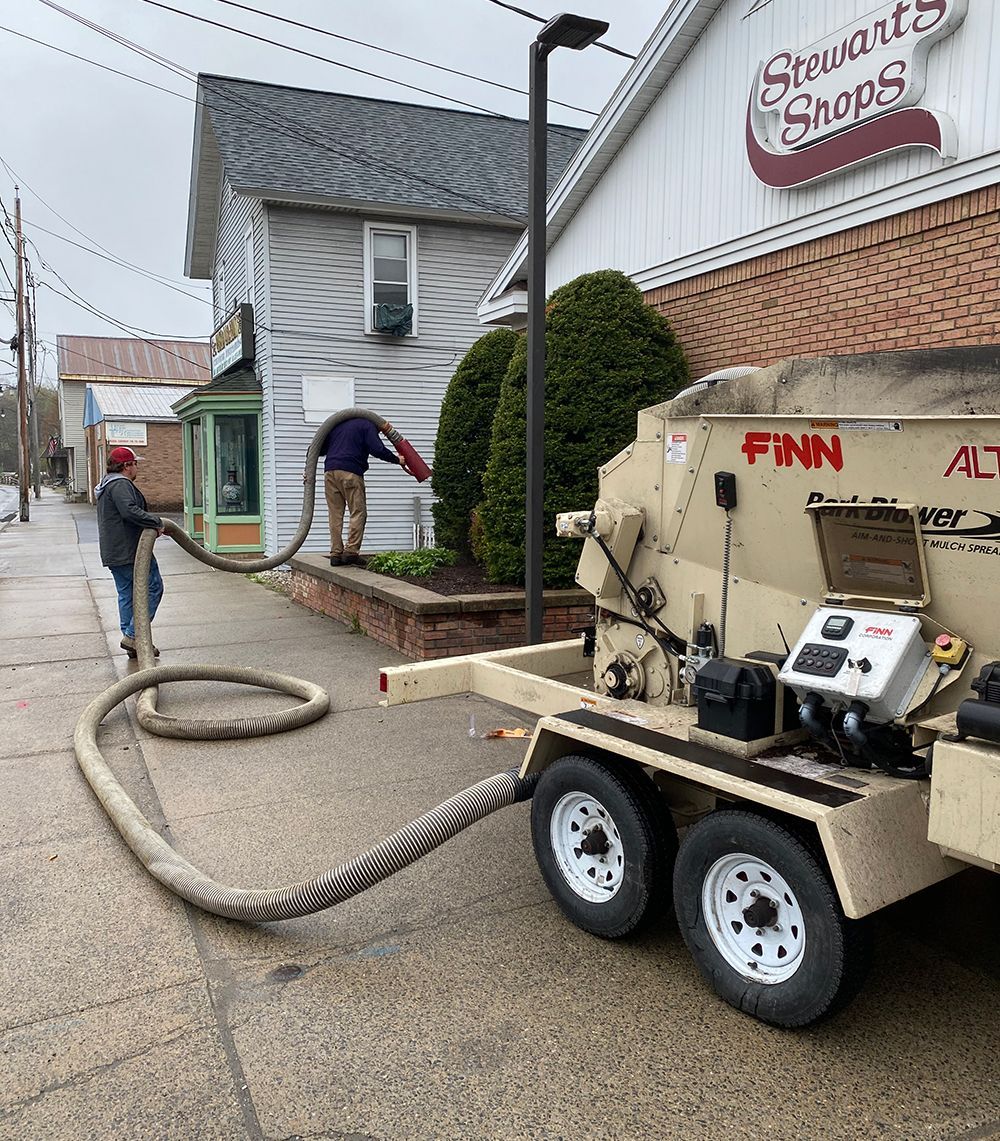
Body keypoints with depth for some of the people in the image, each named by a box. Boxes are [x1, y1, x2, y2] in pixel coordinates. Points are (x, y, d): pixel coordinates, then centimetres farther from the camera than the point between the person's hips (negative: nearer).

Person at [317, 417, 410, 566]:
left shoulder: (337, 424, 28)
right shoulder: (367, 425, 9)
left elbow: (320, 448, 26)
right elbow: (378, 450, -6)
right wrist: (397, 460, 6)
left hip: (329, 471, 6)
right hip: (350, 472, -6)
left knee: (335, 514, 6)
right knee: (358, 512, -1)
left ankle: (336, 554, 3)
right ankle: (351, 551, -9)